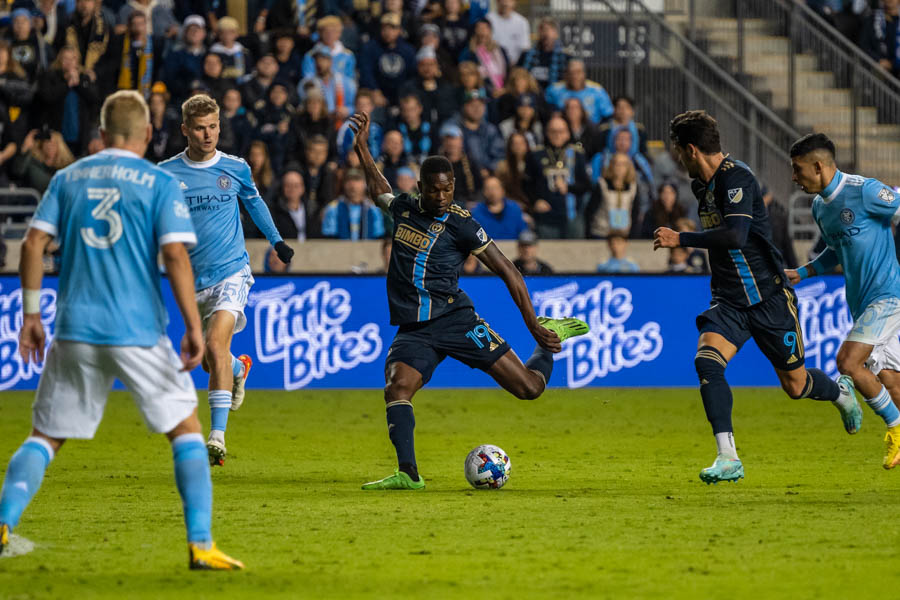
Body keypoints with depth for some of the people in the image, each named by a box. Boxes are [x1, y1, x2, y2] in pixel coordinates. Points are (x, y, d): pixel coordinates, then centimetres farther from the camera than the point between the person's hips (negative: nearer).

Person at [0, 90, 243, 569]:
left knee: (45, 436, 12)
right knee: (186, 429, 9)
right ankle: (200, 544, 0)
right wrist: (194, 328, -9)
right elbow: (175, 256, -9)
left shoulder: (68, 178, 11)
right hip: (138, 331, -3)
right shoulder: (160, 183, 1)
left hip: (74, 331, 3)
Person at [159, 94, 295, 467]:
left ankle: (217, 436, -24)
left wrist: (276, 240, 27)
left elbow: (253, 201, 21)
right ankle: (240, 368, 49)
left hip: (231, 272, -2)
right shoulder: (165, 174, -2)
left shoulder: (235, 169, 1)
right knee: (210, 361, 10)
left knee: (216, 345, -23)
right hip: (192, 280, 2)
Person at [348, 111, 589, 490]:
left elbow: (508, 273, -3)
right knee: (396, 388, -27)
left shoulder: (460, 224, -6)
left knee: (529, 387, -6)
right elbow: (379, 192, 36)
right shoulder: (405, 208, 8)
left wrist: (534, 326, -7)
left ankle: (550, 337, 25)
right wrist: (362, 148, 33)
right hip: (413, 330, 3)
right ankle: (407, 474, -29)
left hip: (456, 321, -3)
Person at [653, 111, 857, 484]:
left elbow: (736, 235, -33)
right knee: (706, 360, -22)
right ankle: (728, 459, -24)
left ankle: (841, 394, 43)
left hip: (768, 298, -6)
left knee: (795, 385, 7)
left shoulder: (736, 178, -19)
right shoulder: (702, 184, 9)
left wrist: (680, 239, -28)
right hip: (729, 302, 7)